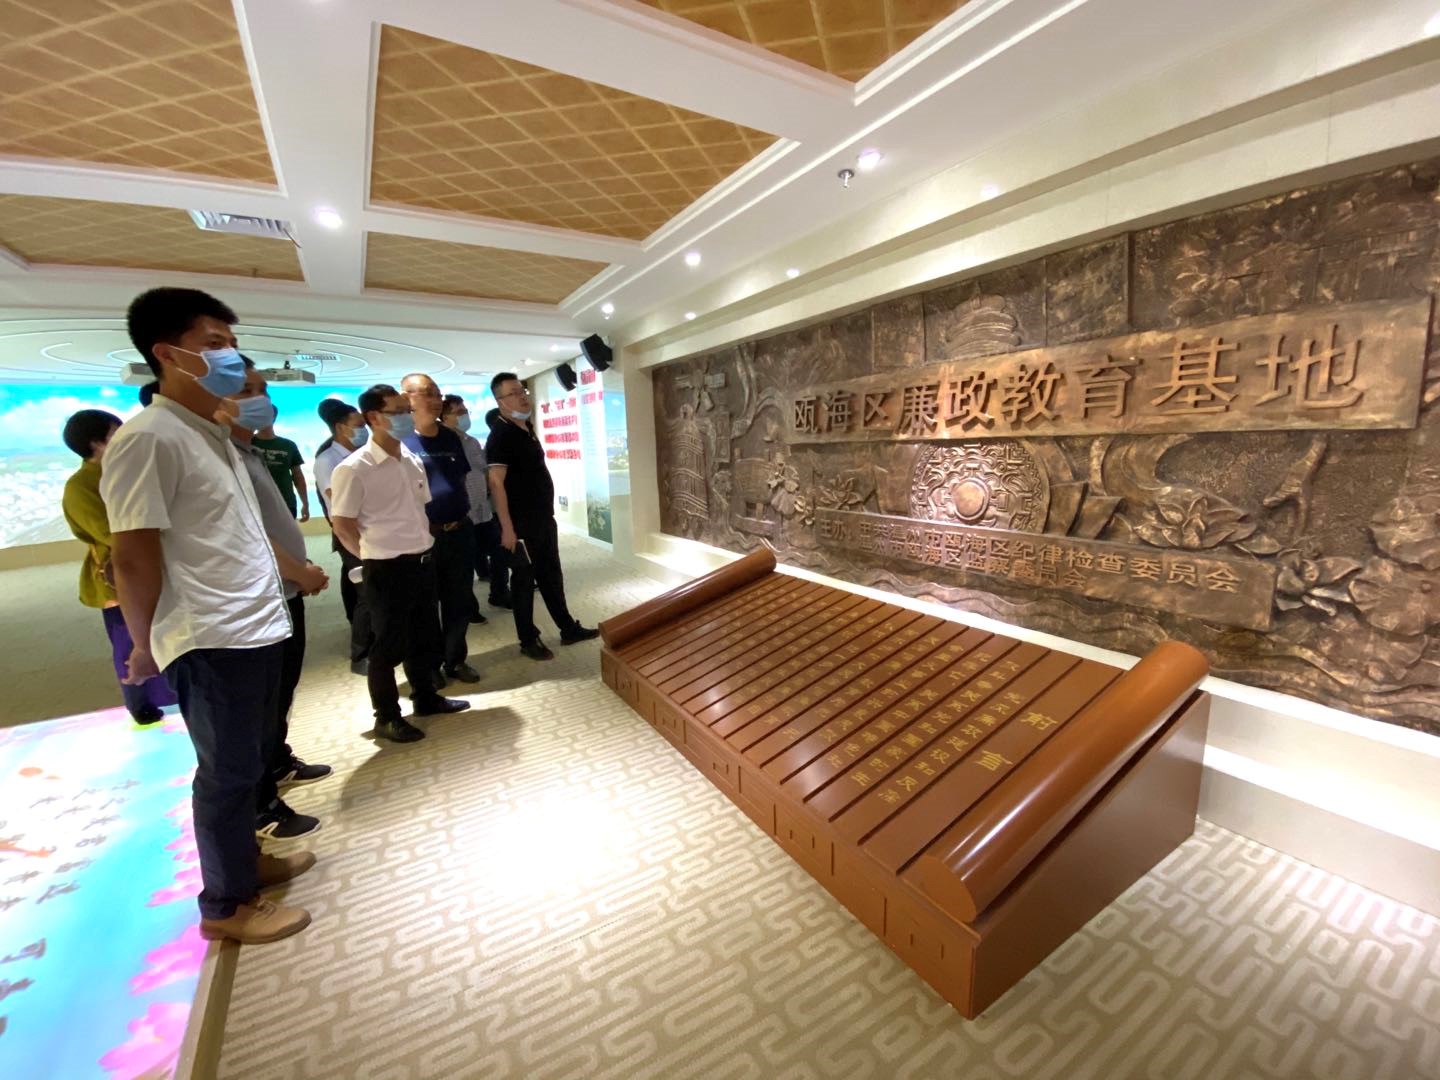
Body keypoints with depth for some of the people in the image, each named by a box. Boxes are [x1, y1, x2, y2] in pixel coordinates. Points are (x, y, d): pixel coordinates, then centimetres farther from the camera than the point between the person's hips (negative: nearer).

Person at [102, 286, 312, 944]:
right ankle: (226, 905, 24)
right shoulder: (148, 437, -15)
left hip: (259, 629, 8)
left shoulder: (216, 435, 13)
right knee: (228, 772, 5)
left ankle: (247, 859, 38)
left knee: (244, 762, 20)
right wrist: (145, 645, -6)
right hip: (211, 641, -8)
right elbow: (133, 558, -15)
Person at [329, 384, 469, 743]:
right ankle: (386, 717, 21)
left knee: (425, 636, 18)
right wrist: (375, 557, -2)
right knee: (389, 644, 5)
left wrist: (422, 545, 12)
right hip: (386, 569, -7)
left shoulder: (413, 461, 8)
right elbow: (342, 525, -10)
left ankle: (426, 697, 35)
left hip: (422, 562, 7)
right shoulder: (353, 469, -14)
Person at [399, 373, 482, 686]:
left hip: (460, 532, 5)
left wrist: (462, 514, 13)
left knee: (460, 601, 13)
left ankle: (455, 660, 29)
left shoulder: (452, 438, 9)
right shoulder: (399, 440, -8)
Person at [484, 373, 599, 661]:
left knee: (552, 576, 16)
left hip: (544, 518, 9)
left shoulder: (527, 428, 12)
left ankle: (568, 629, 28)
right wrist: (507, 528, -24)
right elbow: (496, 483, -20)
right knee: (524, 581, 4)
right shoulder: (500, 436, -16)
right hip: (522, 524, -8)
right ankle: (528, 641, 17)